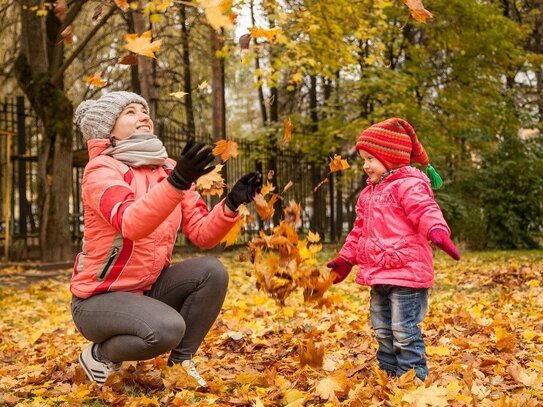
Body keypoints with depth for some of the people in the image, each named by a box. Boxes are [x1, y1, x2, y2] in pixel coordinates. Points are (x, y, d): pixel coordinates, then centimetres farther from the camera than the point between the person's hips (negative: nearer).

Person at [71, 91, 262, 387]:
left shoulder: (169, 169, 3)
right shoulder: (101, 168, -16)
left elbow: (202, 234, -2)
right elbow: (131, 224, -36)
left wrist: (231, 204, -20)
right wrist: (176, 182, -48)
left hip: (148, 289, 6)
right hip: (98, 298, -6)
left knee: (212, 271, -16)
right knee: (168, 328, -31)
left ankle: (180, 361, 0)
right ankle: (99, 355, -1)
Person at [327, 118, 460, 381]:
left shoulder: (409, 185, -11)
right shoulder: (368, 194, 17)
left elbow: (426, 212, -28)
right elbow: (359, 232, 26)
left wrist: (438, 232, -48)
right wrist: (345, 260, 29)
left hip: (406, 272, -9)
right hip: (378, 275, 9)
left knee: (405, 332, -6)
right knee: (382, 331, 17)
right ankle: (388, 375, 30)